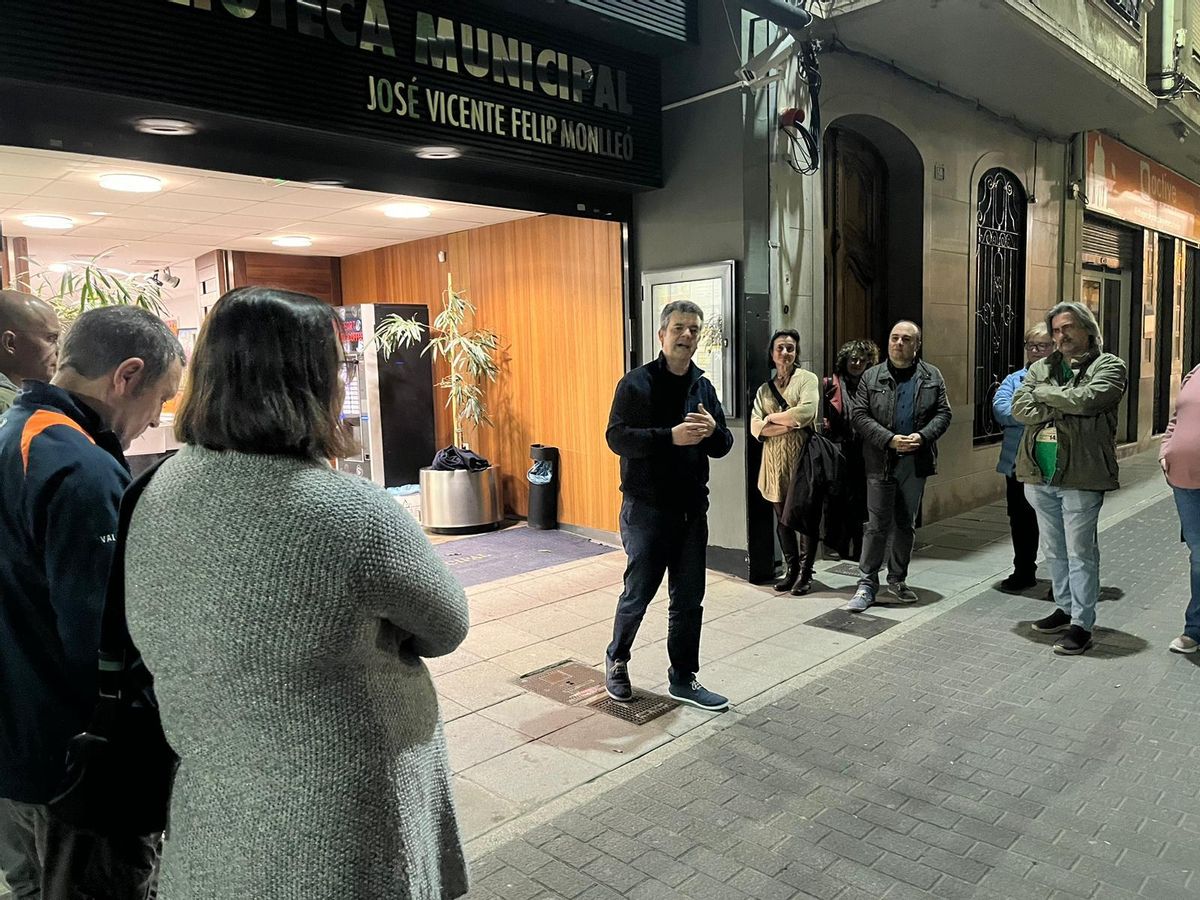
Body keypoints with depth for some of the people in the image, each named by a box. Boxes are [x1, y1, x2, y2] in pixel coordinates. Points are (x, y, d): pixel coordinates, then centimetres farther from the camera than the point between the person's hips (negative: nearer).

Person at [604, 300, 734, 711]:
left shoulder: (703, 387, 10)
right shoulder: (636, 383, -7)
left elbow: (723, 447, 11)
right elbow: (617, 437, -16)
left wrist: (712, 431, -13)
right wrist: (670, 436, -27)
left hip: (691, 510, 5)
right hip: (646, 509, -5)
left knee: (689, 600, 10)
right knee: (638, 593, 5)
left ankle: (683, 678, 25)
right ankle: (616, 659, 31)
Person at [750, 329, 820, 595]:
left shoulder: (807, 379, 0)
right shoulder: (764, 389, 12)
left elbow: (806, 412, -18)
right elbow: (755, 427, 0)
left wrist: (772, 417, -6)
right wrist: (788, 425, -14)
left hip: (804, 460, -4)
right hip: (775, 463, 4)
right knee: (783, 519, 10)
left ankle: (805, 573, 14)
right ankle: (791, 570, 22)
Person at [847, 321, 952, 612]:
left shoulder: (932, 377, 7)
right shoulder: (872, 377, 1)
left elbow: (943, 413, 4)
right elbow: (859, 415, -5)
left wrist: (923, 436, -15)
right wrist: (890, 440, -16)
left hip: (915, 463, 3)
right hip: (881, 463, -3)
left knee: (906, 524, 13)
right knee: (877, 525, -3)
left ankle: (898, 579, 26)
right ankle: (867, 583, 5)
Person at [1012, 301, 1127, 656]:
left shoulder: (1108, 366, -1)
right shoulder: (1041, 367, 12)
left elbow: (1083, 399, -19)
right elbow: (1019, 408, -1)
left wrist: (1043, 392, -5)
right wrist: (1064, 409, -12)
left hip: (1081, 476, -5)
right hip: (1040, 475, 5)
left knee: (1080, 553, 0)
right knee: (1054, 551, 16)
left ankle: (1082, 624, 9)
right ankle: (1065, 608, 31)